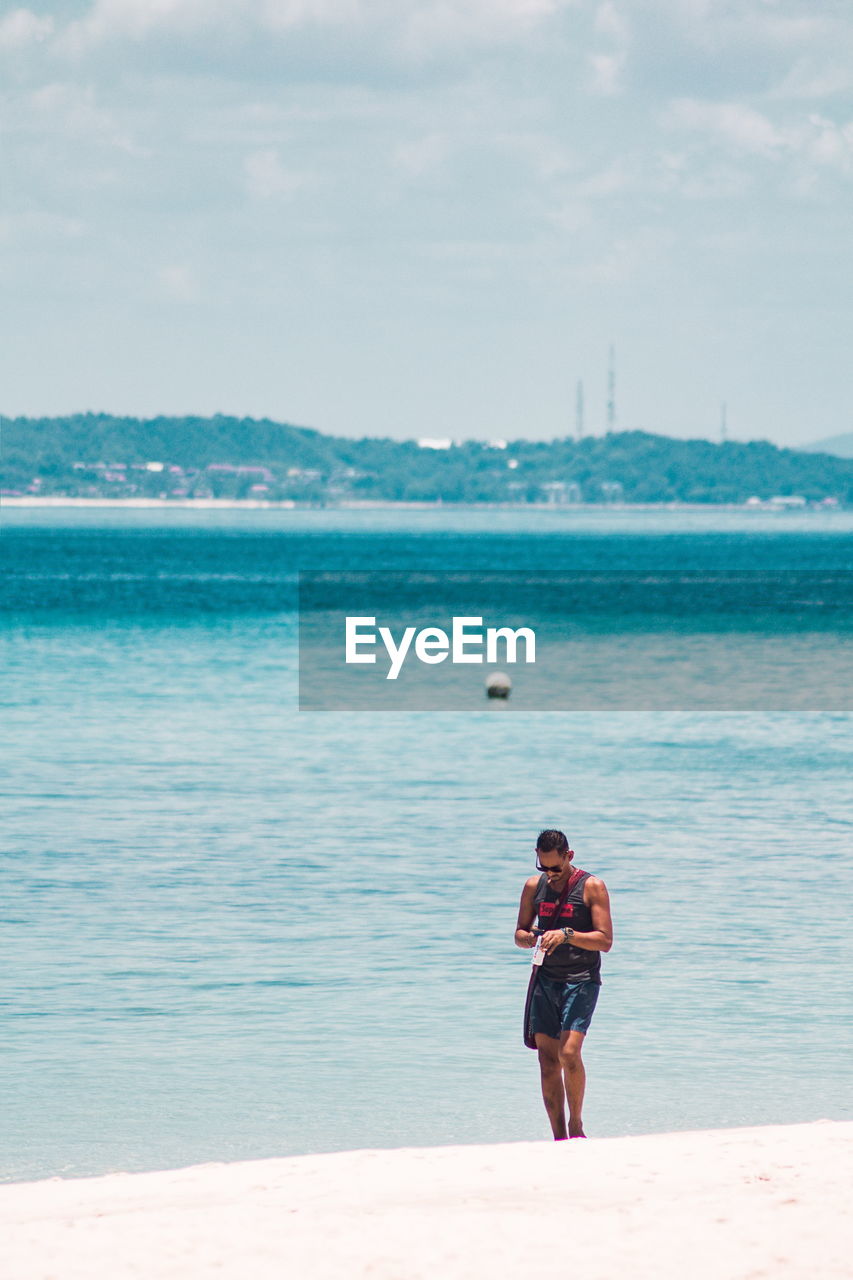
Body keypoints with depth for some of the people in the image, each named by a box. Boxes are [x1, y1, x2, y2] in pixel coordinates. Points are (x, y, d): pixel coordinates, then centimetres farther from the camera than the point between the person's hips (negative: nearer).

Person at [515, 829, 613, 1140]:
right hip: (545, 980, 5)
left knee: (569, 1052, -18)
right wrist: (532, 938, -8)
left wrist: (566, 935, -21)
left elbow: (605, 940, -8)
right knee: (548, 1059, 1)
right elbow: (519, 934, 16)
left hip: (581, 980, -5)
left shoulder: (591, 887, -5)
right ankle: (559, 1138, 7)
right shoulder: (534, 886, 9)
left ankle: (576, 1124, 0)